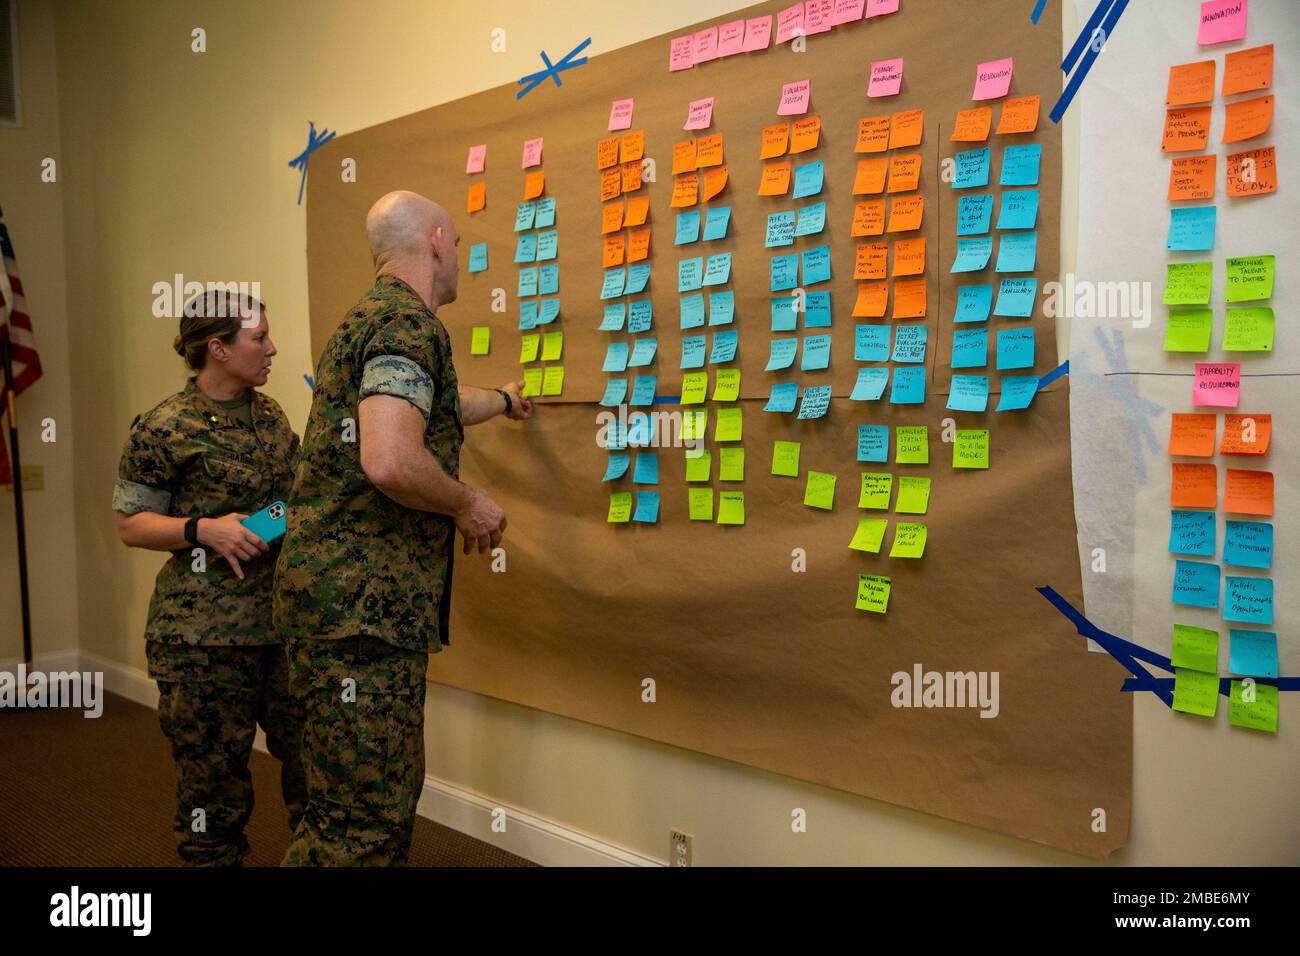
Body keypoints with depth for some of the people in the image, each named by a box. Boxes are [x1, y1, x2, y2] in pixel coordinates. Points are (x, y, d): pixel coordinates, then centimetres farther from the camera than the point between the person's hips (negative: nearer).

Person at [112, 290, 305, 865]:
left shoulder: (268, 413, 12)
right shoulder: (164, 429, -8)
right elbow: (131, 524, -4)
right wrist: (204, 530, -18)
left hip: (285, 617, 6)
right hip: (206, 629, -6)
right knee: (214, 770, 4)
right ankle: (213, 856, 24)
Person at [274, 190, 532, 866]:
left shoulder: (371, 317, 21)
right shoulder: (408, 323, -12)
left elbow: (432, 406, 41)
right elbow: (389, 461, -27)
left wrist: (503, 399, 59)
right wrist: (467, 504, -9)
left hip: (354, 598, 10)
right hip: (362, 604, -10)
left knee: (389, 794, 16)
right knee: (363, 815, -5)